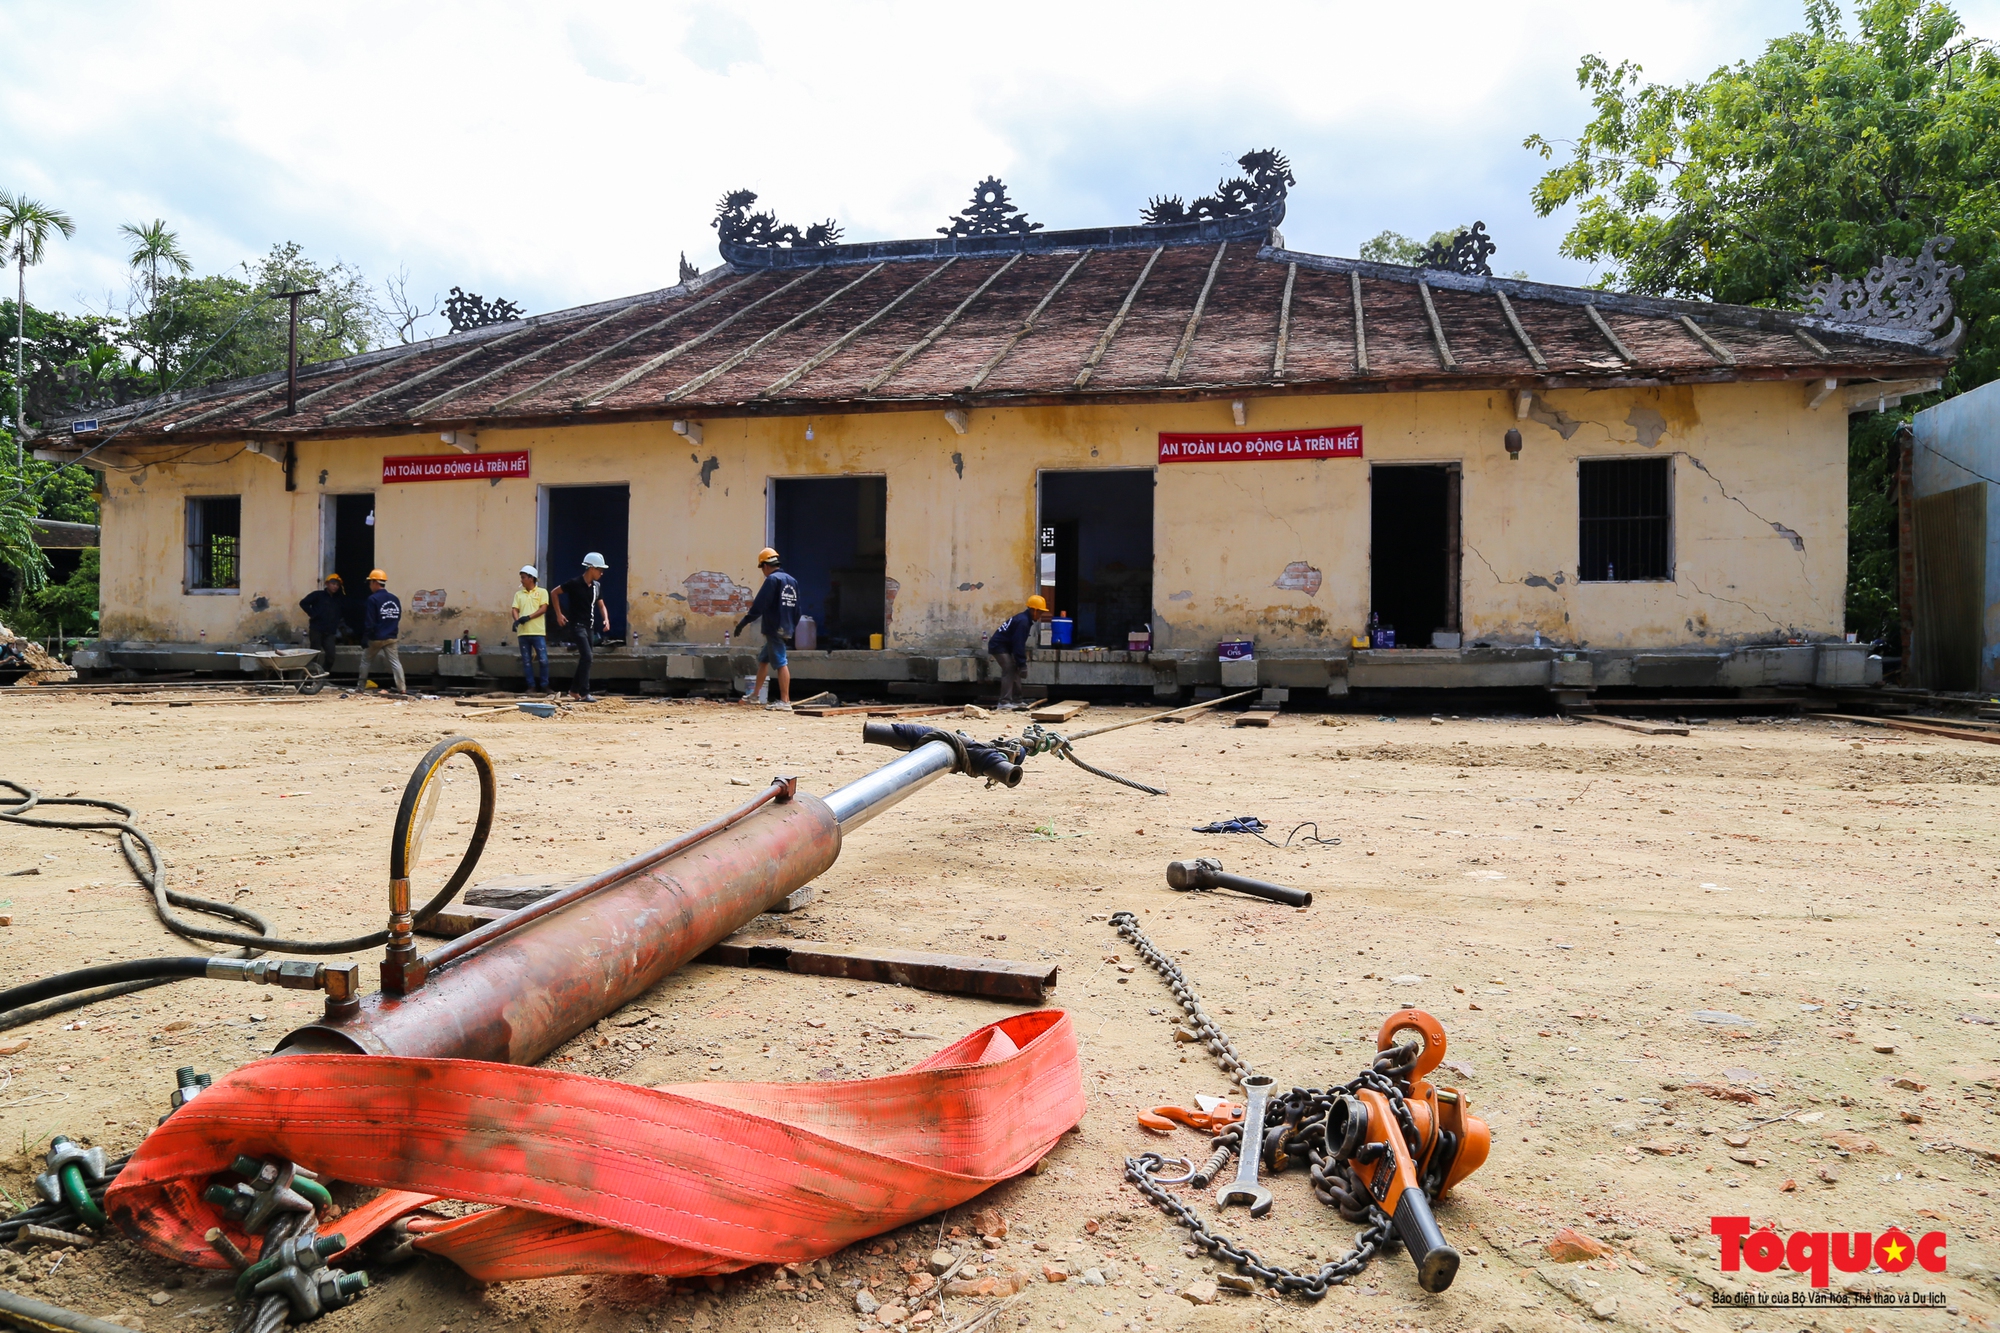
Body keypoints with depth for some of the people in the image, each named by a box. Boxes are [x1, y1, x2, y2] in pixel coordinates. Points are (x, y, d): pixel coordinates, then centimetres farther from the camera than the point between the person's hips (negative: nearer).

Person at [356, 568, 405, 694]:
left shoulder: (373, 599, -13)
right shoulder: (395, 599, 4)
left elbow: (369, 622, -14)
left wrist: (365, 639, -9)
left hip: (375, 638, -4)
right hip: (391, 638, 4)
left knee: (365, 661, 13)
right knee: (395, 662, 1)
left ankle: (360, 686, 19)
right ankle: (402, 688, -9)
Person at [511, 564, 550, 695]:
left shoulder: (541, 592, 6)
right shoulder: (519, 594, 16)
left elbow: (543, 609, -4)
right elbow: (515, 609, 6)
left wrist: (528, 617, -15)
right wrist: (517, 620, -15)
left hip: (538, 631, -4)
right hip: (523, 632, 4)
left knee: (543, 659, -6)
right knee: (526, 661, 4)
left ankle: (544, 686, 3)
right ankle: (531, 686, 8)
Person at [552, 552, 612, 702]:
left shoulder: (596, 586, 8)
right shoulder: (575, 583, -13)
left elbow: (601, 605, 14)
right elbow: (554, 593, -5)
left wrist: (606, 619, -5)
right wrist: (558, 614, -7)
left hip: (588, 626, 8)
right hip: (577, 625, -8)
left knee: (585, 658, 13)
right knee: (587, 657, -17)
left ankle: (574, 690, 25)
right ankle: (584, 693, -14)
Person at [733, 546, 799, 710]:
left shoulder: (772, 579, -12)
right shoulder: (792, 581, 14)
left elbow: (759, 605, -17)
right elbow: (797, 609, 16)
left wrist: (743, 622, -13)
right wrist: (792, 626, 24)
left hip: (774, 629, -9)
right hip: (786, 629, 9)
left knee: (781, 663, -10)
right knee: (763, 659, 20)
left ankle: (785, 702, -11)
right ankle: (755, 695, 28)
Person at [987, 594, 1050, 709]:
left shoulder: (1024, 619, 10)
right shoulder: (1023, 621, -22)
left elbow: (1019, 643, 15)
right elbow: (1018, 644, -26)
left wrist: (1022, 661, 13)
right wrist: (1022, 662, -23)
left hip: (1005, 647, 11)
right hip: (998, 646, -11)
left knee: (1015, 670, 12)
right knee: (1009, 670, -17)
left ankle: (1016, 700, 19)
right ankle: (1005, 702, -20)